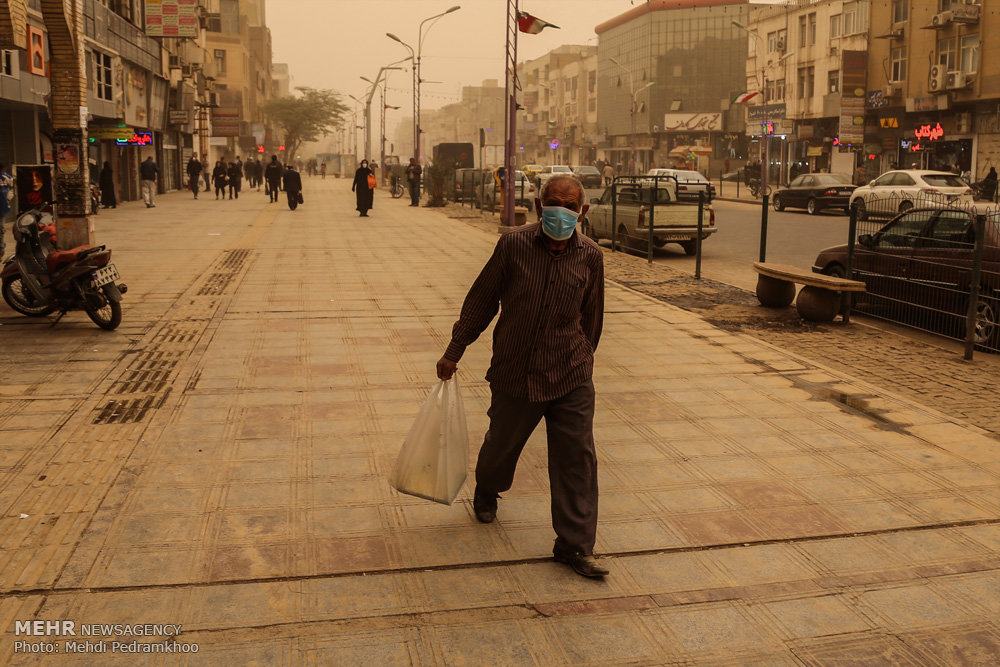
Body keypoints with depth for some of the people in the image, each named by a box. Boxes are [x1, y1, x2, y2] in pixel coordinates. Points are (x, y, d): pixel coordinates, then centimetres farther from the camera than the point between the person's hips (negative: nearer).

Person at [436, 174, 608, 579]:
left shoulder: (591, 257, -3)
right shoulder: (513, 246, -8)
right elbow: (481, 300, 1)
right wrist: (454, 351, 4)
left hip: (570, 377, 1)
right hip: (515, 373, 0)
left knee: (577, 458, -2)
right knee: (501, 444, 17)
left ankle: (575, 545, 9)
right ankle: (486, 492, 51)